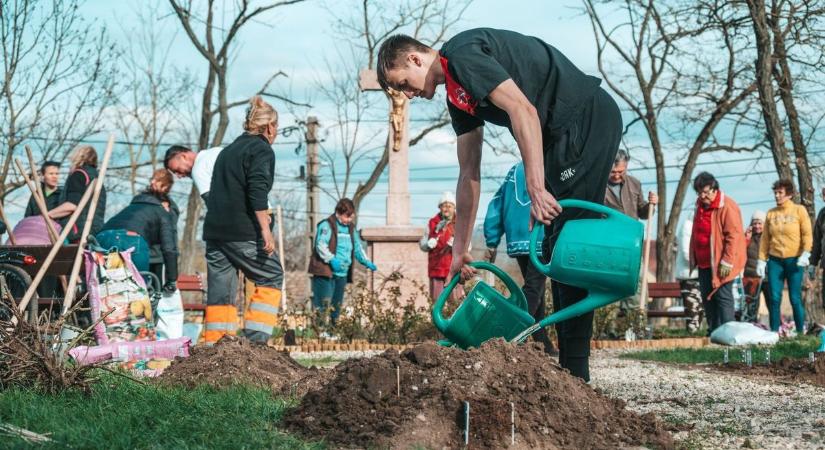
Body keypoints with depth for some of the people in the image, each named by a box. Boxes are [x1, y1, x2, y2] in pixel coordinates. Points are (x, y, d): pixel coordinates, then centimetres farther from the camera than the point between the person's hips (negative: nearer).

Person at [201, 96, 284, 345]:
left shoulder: (228, 150, 22)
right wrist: (266, 229, -19)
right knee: (271, 276, 6)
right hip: (242, 231, -7)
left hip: (214, 229, 8)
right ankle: (256, 337, -2)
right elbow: (257, 191, -17)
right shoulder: (262, 150, -3)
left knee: (220, 289, 8)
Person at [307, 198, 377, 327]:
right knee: (324, 302, -12)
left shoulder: (351, 229, 16)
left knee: (337, 304, 12)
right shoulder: (327, 226, -7)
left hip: (342, 273, 8)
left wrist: (367, 262, 9)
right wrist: (331, 259, -31)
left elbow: (358, 248, 24)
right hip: (325, 272, -8)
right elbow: (321, 245, -18)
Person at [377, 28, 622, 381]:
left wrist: (536, 188, -27)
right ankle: (569, 366, 14)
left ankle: (574, 369, -8)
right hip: (564, 134, 10)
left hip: (589, 119, -10)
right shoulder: (457, 98, 17)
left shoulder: (462, 54, -12)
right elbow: (469, 175, 21)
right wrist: (460, 250, 21)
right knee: (553, 247, 10)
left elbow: (523, 110, -23)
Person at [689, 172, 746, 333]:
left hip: (720, 263, -8)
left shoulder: (727, 207, -15)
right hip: (704, 262, 9)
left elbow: (734, 235, -20)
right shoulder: (700, 206, 12)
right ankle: (713, 332, 19)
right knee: (707, 297, 11)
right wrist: (693, 258, 19)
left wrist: (727, 262, -22)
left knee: (723, 296, -8)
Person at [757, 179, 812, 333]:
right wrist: (761, 260, 4)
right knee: (774, 298, -1)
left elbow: (807, 234, -4)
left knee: (795, 298, -3)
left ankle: (801, 332, 6)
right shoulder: (771, 213, 9)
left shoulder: (799, 210, 1)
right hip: (775, 260, 3)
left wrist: (805, 254, -17)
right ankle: (774, 331, 4)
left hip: (794, 260, -3)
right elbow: (765, 238, 10)